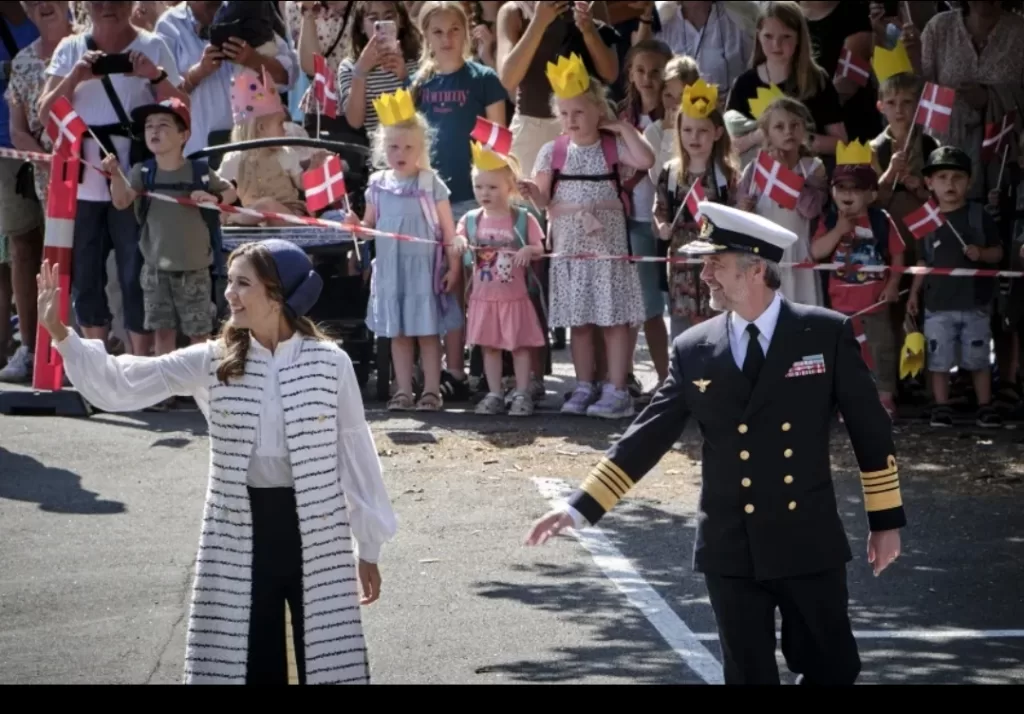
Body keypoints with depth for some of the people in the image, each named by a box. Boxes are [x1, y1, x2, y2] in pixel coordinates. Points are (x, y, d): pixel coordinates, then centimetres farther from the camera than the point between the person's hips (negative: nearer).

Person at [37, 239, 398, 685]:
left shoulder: (330, 363, -5)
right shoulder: (212, 363, 0)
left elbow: (355, 452, 2)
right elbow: (123, 384, -6)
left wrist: (369, 547, 6)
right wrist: (60, 335, -19)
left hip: (316, 531, -2)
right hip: (240, 535, 2)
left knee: (325, 663, 4)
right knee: (248, 664, 7)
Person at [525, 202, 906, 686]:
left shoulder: (827, 334, -3)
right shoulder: (693, 351, 2)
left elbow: (870, 429, 2)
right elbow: (647, 436, 4)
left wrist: (885, 520, 3)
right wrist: (581, 507, -3)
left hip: (810, 542, -2)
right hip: (730, 550, 2)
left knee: (832, 668, 4)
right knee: (749, 677, 6)